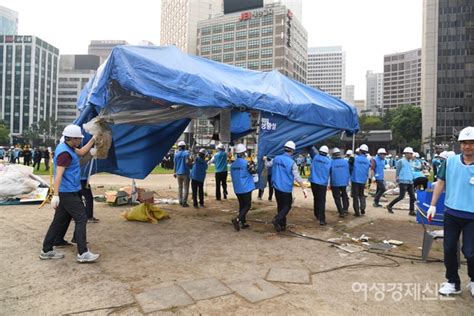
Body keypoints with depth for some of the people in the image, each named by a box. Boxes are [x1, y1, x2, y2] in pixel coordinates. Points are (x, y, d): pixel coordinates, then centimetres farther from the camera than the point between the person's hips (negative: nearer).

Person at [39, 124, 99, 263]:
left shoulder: (66, 147, 10)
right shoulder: (65, 153, -20)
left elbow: (81, 152, 25)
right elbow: (59, 175, -25)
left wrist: (93, 139, 19)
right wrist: (55, 195, -28)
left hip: (67, 192, 10)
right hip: (68, 193, -10)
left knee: (60, 220, 15)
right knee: (81, 219, -8)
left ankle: (46, 250, 23)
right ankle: (83, 254, -6)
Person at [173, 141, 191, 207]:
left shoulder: (176, 154, 6)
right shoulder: (186, 153, -7)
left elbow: (175, 164, 7)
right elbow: (187, 162, -20)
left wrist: (175, 172, 16)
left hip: (178, 173, 5)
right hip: (185, 172, -4)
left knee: (180, 187, 15)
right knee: (185, 188, 1)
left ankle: (180, 201, 17)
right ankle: (184, 202, 0)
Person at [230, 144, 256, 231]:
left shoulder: (233, 164, 4)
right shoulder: (245, 163, -15)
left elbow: (232, 176, 11)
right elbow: (253, 171, -4)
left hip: (237, 189, 6)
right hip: (246, 188, -6)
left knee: (242, 205, 16)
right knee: (247, 205, 2)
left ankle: (243, 223, 22)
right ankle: (237, 219, -15)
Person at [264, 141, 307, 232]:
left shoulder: (276, 158, 0)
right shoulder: (292, 162, -15)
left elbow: (267, 165, 19)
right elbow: (297, 177, -16)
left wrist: (265, 159, 41)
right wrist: (303, 189, -10)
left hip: (277, 187, 5)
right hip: (286, 189, -5)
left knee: (280, 205, 16)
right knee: (287, 206, 8)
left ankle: (282, 225, 20)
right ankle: (277, 219, -12)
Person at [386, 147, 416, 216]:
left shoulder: (409, 162, 17)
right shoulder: (401, 161, -6)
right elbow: (397, 171, -7)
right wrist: (397, 178, -13)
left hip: (410, 182, 8)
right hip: (403, 182, -8)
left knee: (412, 196, 2)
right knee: (401, 196, -7)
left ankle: (412, 211, 9)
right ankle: (389, 206, 7)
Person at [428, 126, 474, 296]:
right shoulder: (450, 161, -3)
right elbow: (441, 182, 6)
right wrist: (433, 205, 3)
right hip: (451, 214, 3)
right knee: (449, 250, 10)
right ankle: (453, 282, 30)